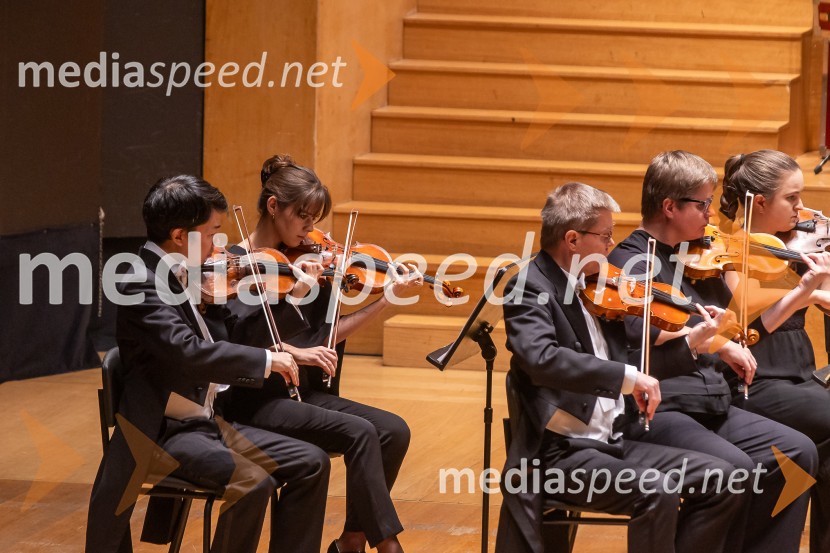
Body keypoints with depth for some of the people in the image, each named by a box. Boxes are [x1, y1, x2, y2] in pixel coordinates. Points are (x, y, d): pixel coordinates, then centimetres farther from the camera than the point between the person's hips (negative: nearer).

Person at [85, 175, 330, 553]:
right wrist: (266, 359, -24)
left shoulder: (174, 277, 10)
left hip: (206, 423, 10)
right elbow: (190, 352, -33)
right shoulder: (142, 284, -19)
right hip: (165, 434, -10)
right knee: (252, 483, -31)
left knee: (310, 464, 3)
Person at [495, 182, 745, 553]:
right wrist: (627, 376, -32)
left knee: (720, 481, -2)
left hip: (610, 443, 8)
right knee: (657, 492, -30)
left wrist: (692, 339, 13)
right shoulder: (530, 287, -11)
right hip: (560, 451, -8)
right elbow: (542, 359, -30)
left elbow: (632, 363, 22)